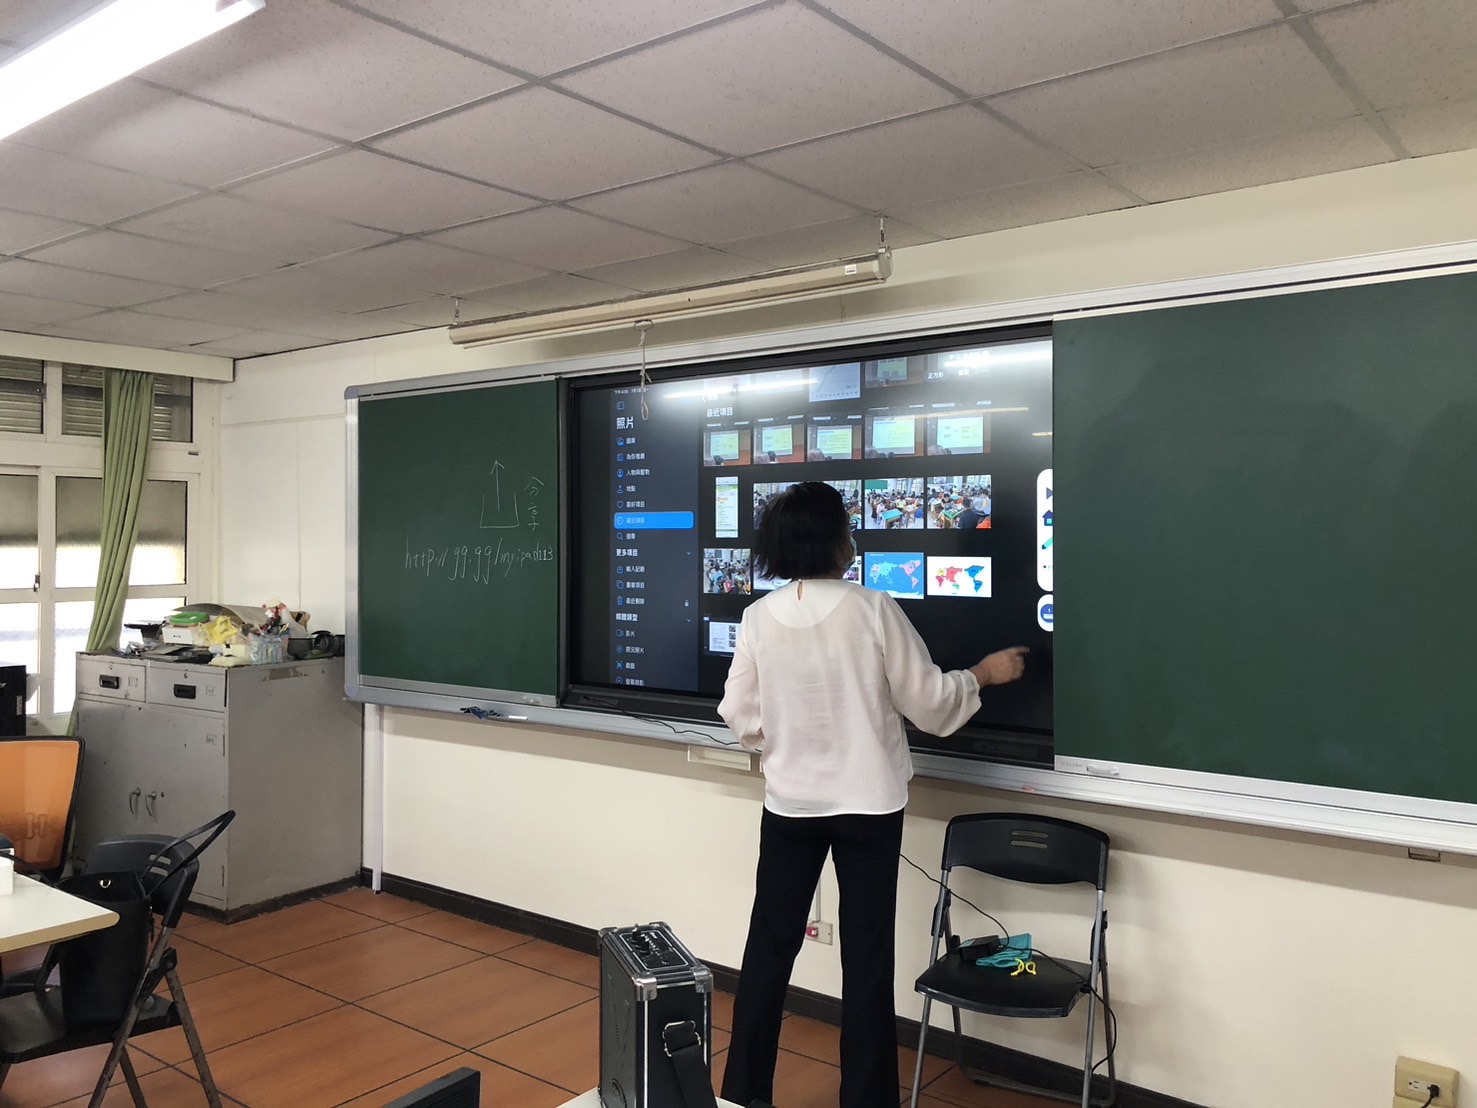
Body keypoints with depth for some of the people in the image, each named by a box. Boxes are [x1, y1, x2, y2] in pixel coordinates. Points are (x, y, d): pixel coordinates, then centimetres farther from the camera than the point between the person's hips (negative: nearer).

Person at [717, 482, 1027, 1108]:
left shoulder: (760, 617, -6)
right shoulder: (874, 610, -14)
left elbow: (740, 715, -1)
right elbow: (929, 702, -6)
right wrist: (984, 673, 11)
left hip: (790, 803, 3)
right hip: (868, 803, -2)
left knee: (770, 944, 14)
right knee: (866, 956, 9)